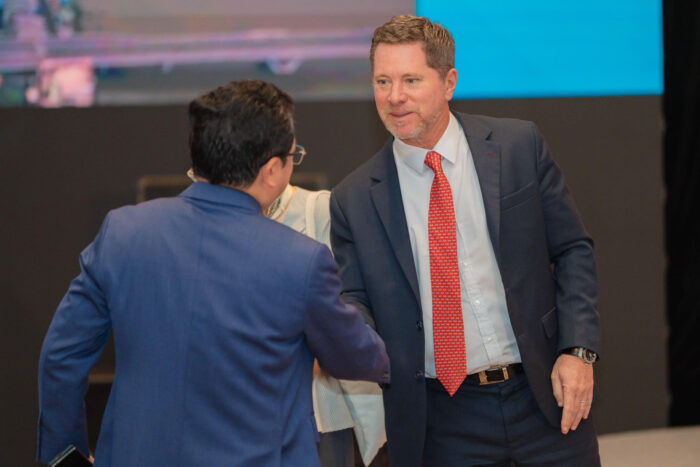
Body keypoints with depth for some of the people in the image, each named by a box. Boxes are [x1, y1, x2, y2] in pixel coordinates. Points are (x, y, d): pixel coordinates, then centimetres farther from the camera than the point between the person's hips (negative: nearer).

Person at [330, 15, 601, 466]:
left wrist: (578, 350, -7)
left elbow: (573, 250, 3)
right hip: (443, 422, 0)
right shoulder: (354, 199, -1)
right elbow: (354, 300, 3)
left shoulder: (519, 145, 0)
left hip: (545, 396, 0)